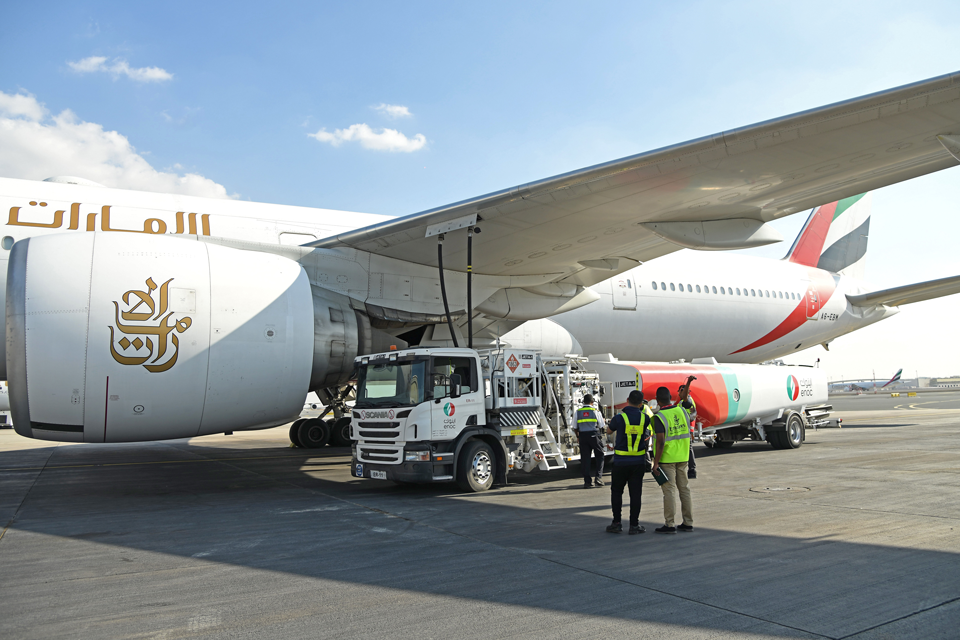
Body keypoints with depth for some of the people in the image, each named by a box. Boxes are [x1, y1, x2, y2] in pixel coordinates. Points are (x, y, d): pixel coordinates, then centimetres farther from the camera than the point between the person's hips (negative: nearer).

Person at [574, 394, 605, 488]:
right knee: (599, 455, 10)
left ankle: (587, 481, 4)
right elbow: (601, 424, 4)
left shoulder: (578, 412, 6)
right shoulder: (595, 411, -1)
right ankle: (598, 477, -3)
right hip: (593, 435, -2)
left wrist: (578, 436, 19)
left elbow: (575, 426, 7)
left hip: (582, 435, 3)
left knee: (585, 458, 5)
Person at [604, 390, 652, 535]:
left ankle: (617, 523, 11)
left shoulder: (619, 418, -12)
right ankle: (634, 525, 7)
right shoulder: (645, 418, -5)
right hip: (639, 461, 2)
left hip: (621, 461, -2)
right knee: (635, 493, 6)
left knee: (616, 491, 12)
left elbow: (609, 431, 7)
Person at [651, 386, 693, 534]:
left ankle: (669, 524, 2)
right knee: (684, 488, 12)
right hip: (682, 458, 6)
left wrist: (656, 462, -17)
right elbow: (687, 434, 11)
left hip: (667, 458, -6)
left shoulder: (659, 417, -17)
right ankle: (688, 523, 18)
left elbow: (661, 441, -22)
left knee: (669, 491, -2)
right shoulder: (682, 411, 3)